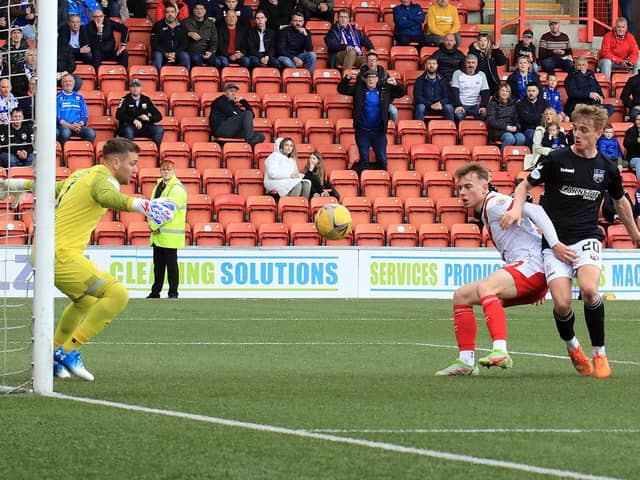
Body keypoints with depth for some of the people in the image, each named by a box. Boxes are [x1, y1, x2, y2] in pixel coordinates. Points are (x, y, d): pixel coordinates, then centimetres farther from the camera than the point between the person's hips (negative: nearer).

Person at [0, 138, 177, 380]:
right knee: (117, 294, -17)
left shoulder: (80, 176, 19)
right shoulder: (103, 178, -11)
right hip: (62, 254, -11)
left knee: (86, 301, 31)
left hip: (46, 253, 11)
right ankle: (69, 351, -15)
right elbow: (107, 197, -36)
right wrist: (143, 205, -52)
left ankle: (52, 355, 38)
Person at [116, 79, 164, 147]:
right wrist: (134, 120, -22)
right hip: (129, 126, -3)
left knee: (159, 130, -23)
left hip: (144, 127, 3)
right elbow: (119, 115, -9)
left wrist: (148, 118, -9)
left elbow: (158, 116, 13)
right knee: (128, 131, -39)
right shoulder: (125, 100, 5)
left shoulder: (147, 100, 14)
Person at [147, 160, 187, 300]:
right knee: (158, 264, 12)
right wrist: (151, 223, 0)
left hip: (170, 235, -8)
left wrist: (155, 225, -12)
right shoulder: (158, 186, 17)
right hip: (157, 234, 8)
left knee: (171, 264, -4)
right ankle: (155, 292, 18)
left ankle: (173, 292, 1)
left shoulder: (177, 189, -11)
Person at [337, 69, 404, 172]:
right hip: (362, 131, -1)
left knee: (382, 159, 5)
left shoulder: (385, 89, 3)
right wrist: (347, 78, -19)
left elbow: (401, 93, 6)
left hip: (379, 131, 1)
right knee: (364, 159, 5)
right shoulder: (358, 89, 1)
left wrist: (396, 84, -15)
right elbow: (342, 90, -2)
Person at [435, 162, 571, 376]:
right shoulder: (485, 213, 23)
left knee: (485, 287, -35)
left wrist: (555, 244, -28)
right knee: (461, 296, 12)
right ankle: (466, 362, 6)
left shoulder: (494, 202, -7)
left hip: (532, 265, -11)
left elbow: (534, 211, -19)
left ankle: (500, 351, -50)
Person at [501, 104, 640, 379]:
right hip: (554, 241, -1)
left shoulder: (607, 168, 6)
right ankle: (572, 347, 17)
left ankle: (600, 354, -11)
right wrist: (517, 209, -12)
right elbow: (525, 185, 7)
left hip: (587, 238, 1)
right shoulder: (557, 160, -3)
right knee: (562, 303, -17)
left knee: (589, 289, -28)